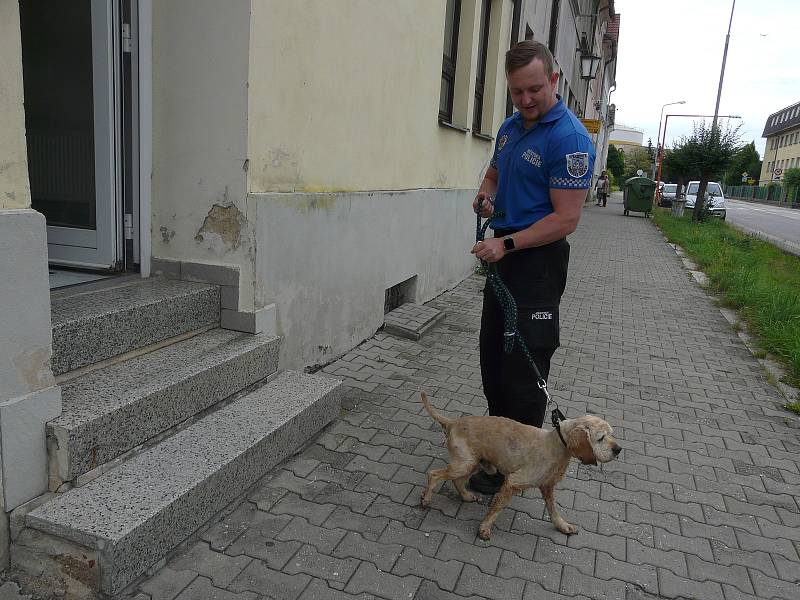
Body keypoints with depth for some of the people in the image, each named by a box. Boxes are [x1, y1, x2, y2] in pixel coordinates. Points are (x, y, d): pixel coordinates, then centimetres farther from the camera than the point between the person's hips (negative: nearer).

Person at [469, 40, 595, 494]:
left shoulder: (569, 138, -17)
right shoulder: (511, 126, 10)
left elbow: (566, 220, -20)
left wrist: (507, 244, -24)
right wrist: (485, 196, 3)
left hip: (538, 260, -9)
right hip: (503, 255, 9)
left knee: (523, 369, -2)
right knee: (493, 356, 17)